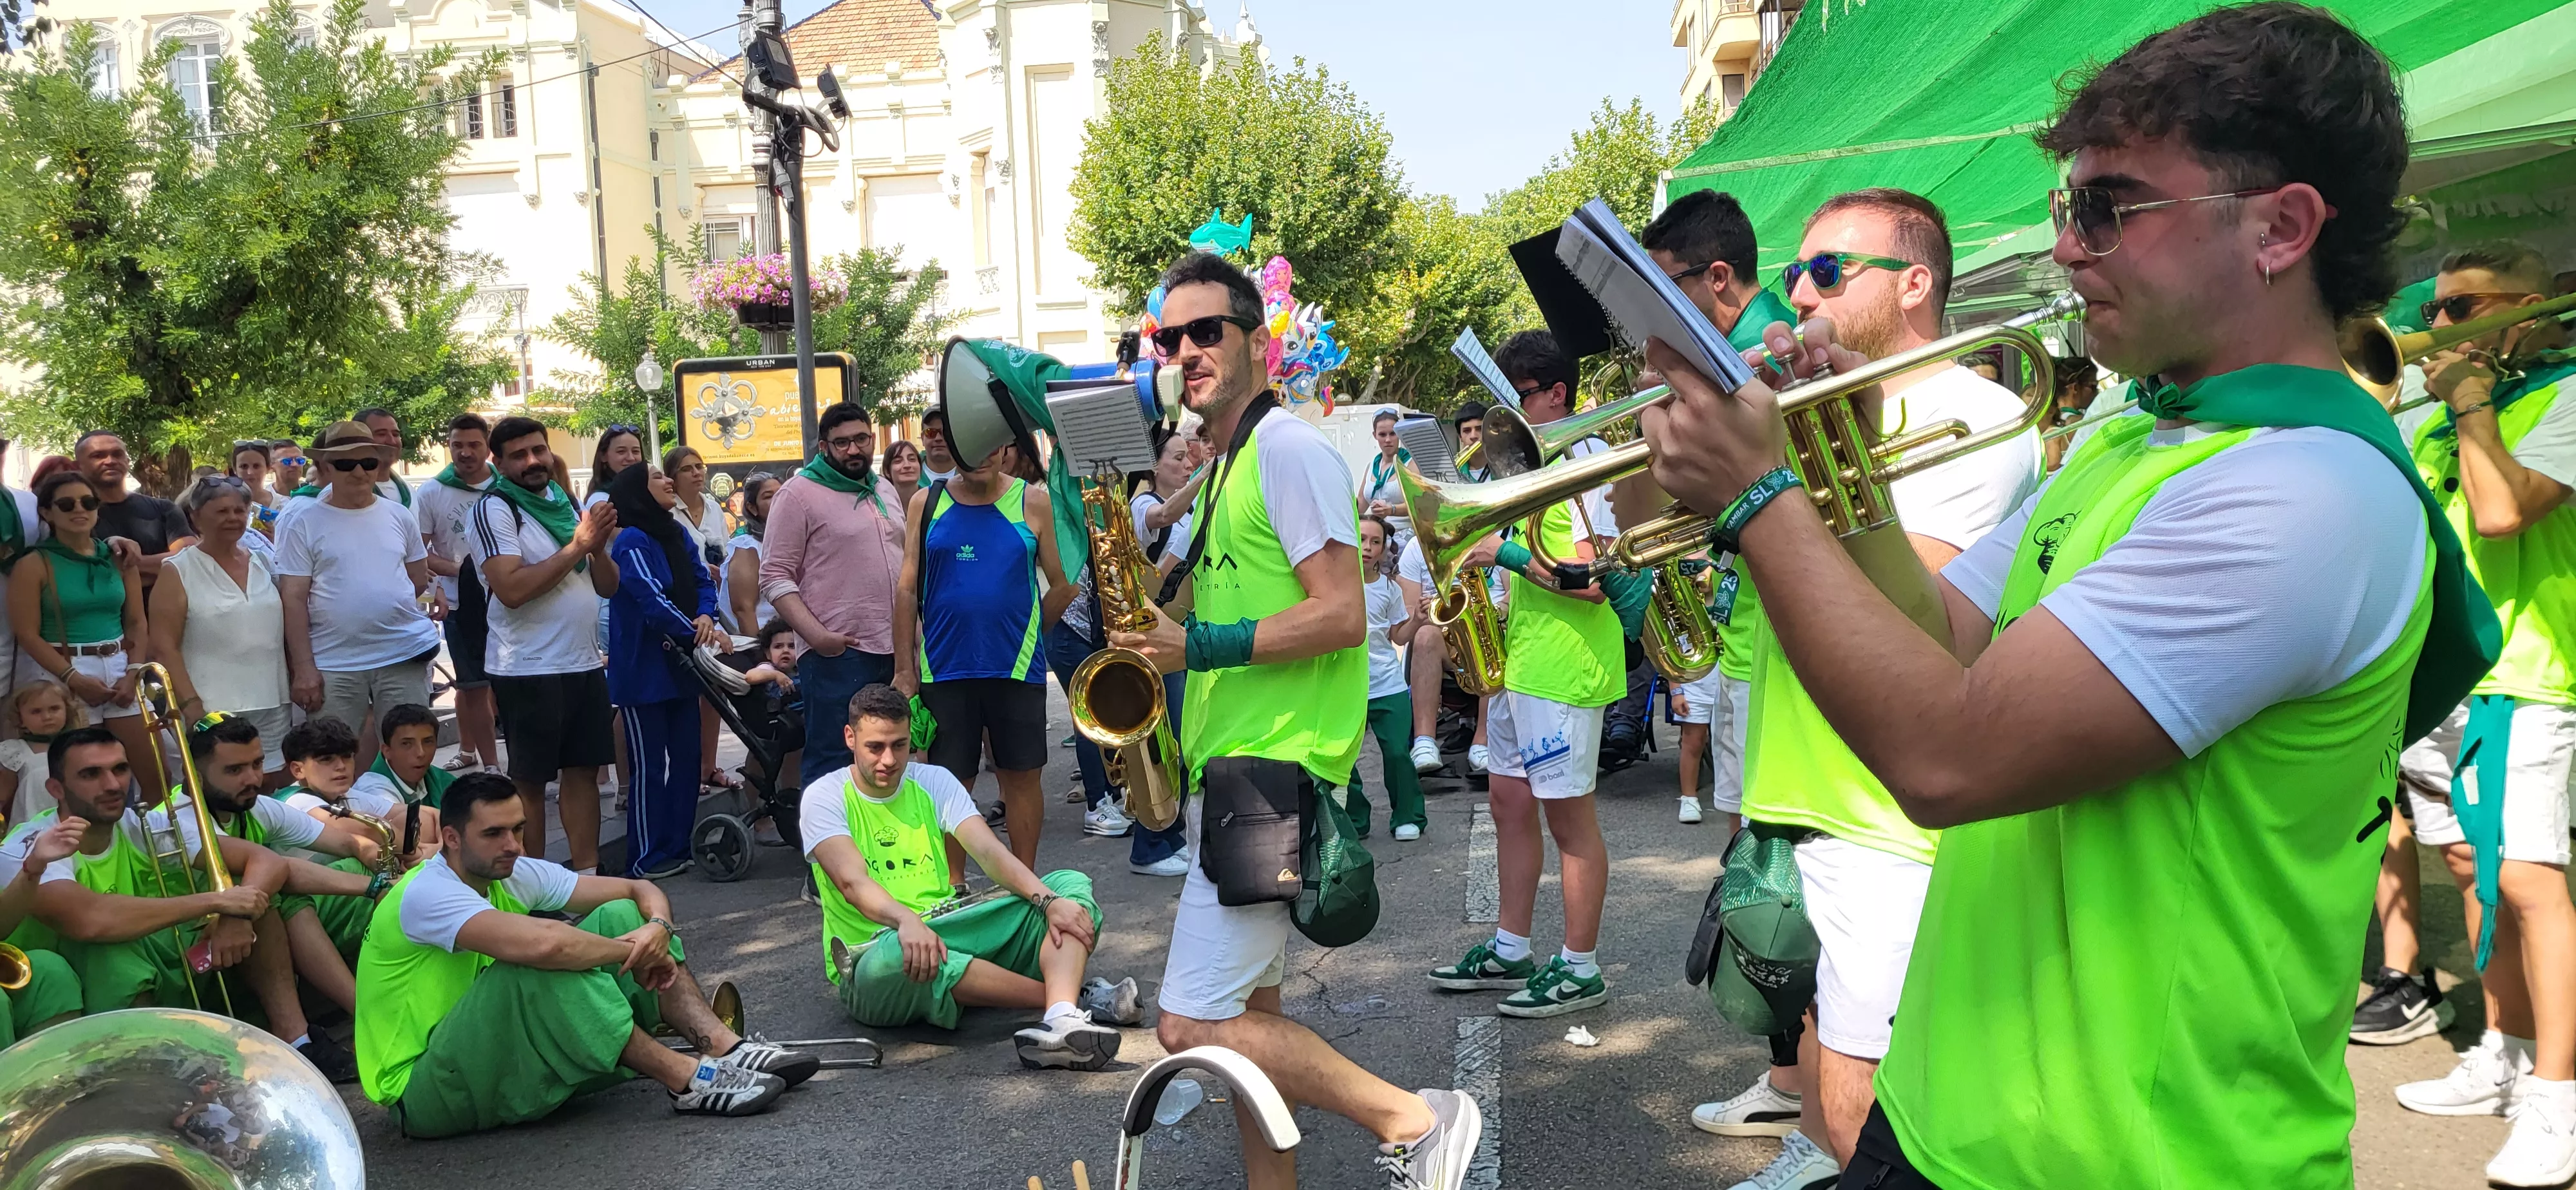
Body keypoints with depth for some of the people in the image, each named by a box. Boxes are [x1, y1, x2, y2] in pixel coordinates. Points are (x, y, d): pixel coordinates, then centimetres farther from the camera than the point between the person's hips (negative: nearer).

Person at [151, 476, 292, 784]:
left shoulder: (264, 563, 13)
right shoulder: (178, 572, 0)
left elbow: (288, 628, 17)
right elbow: (164, 646, -6)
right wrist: (192, 706, -15)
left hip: (273, 707, 4)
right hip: (213, 712, -4)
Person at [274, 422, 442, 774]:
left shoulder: (400, 517, 10)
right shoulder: (304, 525, 1)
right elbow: (293, 599, -2)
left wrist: (432, 594, -1)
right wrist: (303, 667, -7)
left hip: (405, 655, 2)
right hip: (334, 664, -2)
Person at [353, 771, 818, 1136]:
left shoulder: (514, 873, 3)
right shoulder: (427, 894, -23)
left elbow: (641, 891, 4)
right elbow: (541, 943, -41)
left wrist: (658, 929, -19)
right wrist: (634, 952, -26)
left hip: (497, 1050, 8)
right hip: (423, 1093, -8)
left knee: (620, 916, -4)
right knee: (541, 966, -36)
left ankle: (724, 1046, -19)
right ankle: (686, 1079, -29)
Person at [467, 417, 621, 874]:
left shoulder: (567, 505, 12)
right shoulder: (494, 510, -9)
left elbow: (607, 586, 12)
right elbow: (511, 589, -22)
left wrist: (598, 547, -9)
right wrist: (577, 546, -18)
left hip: (584, 663, 7)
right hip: (528, 671, -6)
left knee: (584, 770, 10)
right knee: (530, 781, 3)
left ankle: (587, 873, 17)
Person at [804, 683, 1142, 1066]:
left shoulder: (933, 780, 11)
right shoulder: (825, 797, -2)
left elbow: (988, 850, -3)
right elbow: (852, 881, -19)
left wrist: (1048, 900, -22)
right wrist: (906, 920, -41)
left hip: (950, 932, 5)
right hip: (872, 952, -5)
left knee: (1071, 885, -12)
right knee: (893, 957, -42)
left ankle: (1062, 1020, -44)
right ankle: (1073, 996, -32)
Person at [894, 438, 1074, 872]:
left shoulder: (1033, 501, 1)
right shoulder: (926, 503, 4)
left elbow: (1063, 584, 4)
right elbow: (907, 589, 3)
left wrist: (1026, 636, 8)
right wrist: (904, 670, 0)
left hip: (1017, 668, 0)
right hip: (943, 670, 1)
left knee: (1022, 776, 7)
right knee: (951, 781, 7)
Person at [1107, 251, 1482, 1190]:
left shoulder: (1289, 451, -11)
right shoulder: (1223, 469, 18)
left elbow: (1342, 615, -19)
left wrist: (1202, 645, -19)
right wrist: (1158, 631, 9)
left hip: (1273, 771, -10)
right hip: (1233, 765, 10)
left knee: (1193, 1025, -11)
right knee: (1248, 1013, 14)